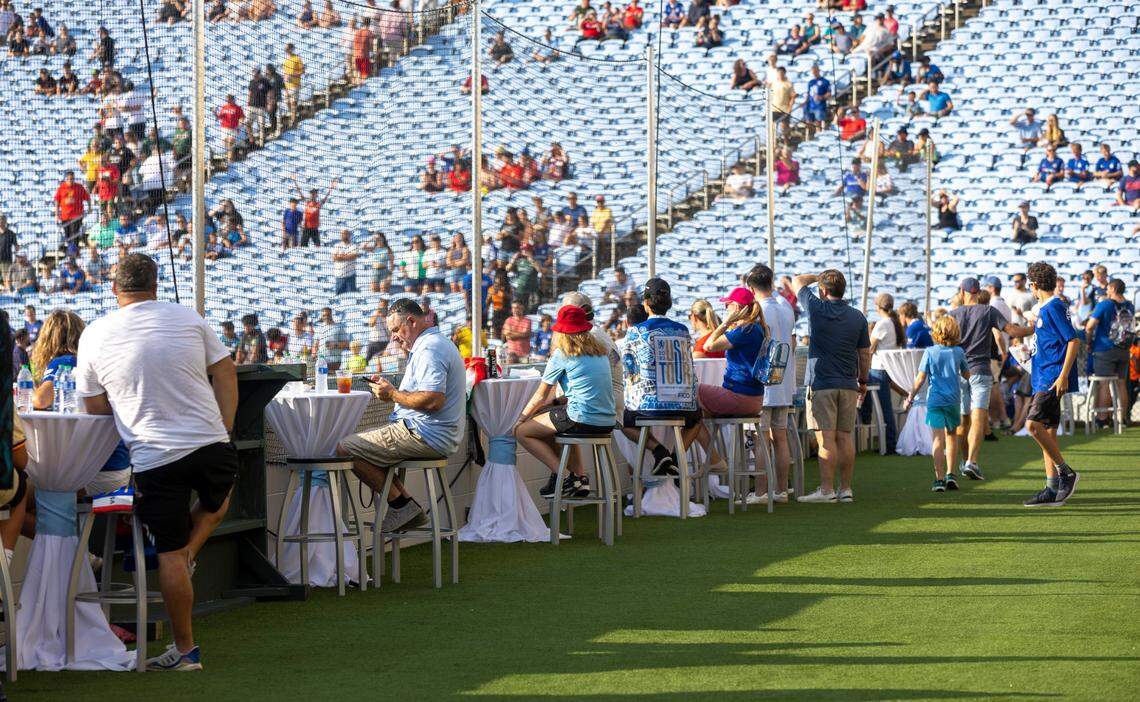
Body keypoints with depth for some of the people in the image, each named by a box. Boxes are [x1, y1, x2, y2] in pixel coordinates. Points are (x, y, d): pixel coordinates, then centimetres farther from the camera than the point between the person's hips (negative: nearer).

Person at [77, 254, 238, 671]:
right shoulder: (187, 318, 4)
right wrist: (224, 429, 11)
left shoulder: (95, 336, 0)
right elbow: (225, 374, 6)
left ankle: (185, 649, 9)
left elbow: (95, 409, 7)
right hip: (212, 444, 2)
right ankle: (189, 554, 12)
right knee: (217, 501, 34)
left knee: (169, 553, 5)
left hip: (155, 458, -2)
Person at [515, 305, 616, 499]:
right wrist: (560, 401, 31)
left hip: (583, 420, -8)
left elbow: (541, 396, 3)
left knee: (522, 431, 6)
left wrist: (520, 419, 17)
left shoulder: (562, 354, -3)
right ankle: (580, 476, 21)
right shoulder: (600, 351, 17)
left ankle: (560, 476, -4)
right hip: (607, 422, 8)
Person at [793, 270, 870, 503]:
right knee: (845, 437, 7)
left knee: (826, 438, -7)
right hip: (848, 384, 4)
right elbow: (865, 353, 10)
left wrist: (818, 277, 25)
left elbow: (797, 280, 11)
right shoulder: (857, 317, 4)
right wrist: (863, 381, 21)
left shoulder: (817, 309, -6)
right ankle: (846, 489, 8)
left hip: (821, 383, -4)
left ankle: (827, 490, -8)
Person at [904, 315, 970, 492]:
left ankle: (939, 479, -11)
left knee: (938, 438, -6)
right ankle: (950, 475, 17)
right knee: (951, 435, 19)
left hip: (935, 399, -2)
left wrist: (910, 398, 5)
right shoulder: (958, 352, 0)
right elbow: (966, 375, 13)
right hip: (953, 399, 2)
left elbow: (920, 379, -5)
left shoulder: (930, 352, -5)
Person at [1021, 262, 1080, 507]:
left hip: (1053, 379, -10)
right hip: (1044, 380, 10)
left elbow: (1074, 340, -18)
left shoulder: (1055, 307, -11)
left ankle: (1066, 472, -8)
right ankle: (1053, 491, 8)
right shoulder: (1044, 309, 18)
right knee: (1047, 431, 7)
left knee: (1033, 425, -18)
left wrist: (1064, 375, -22)